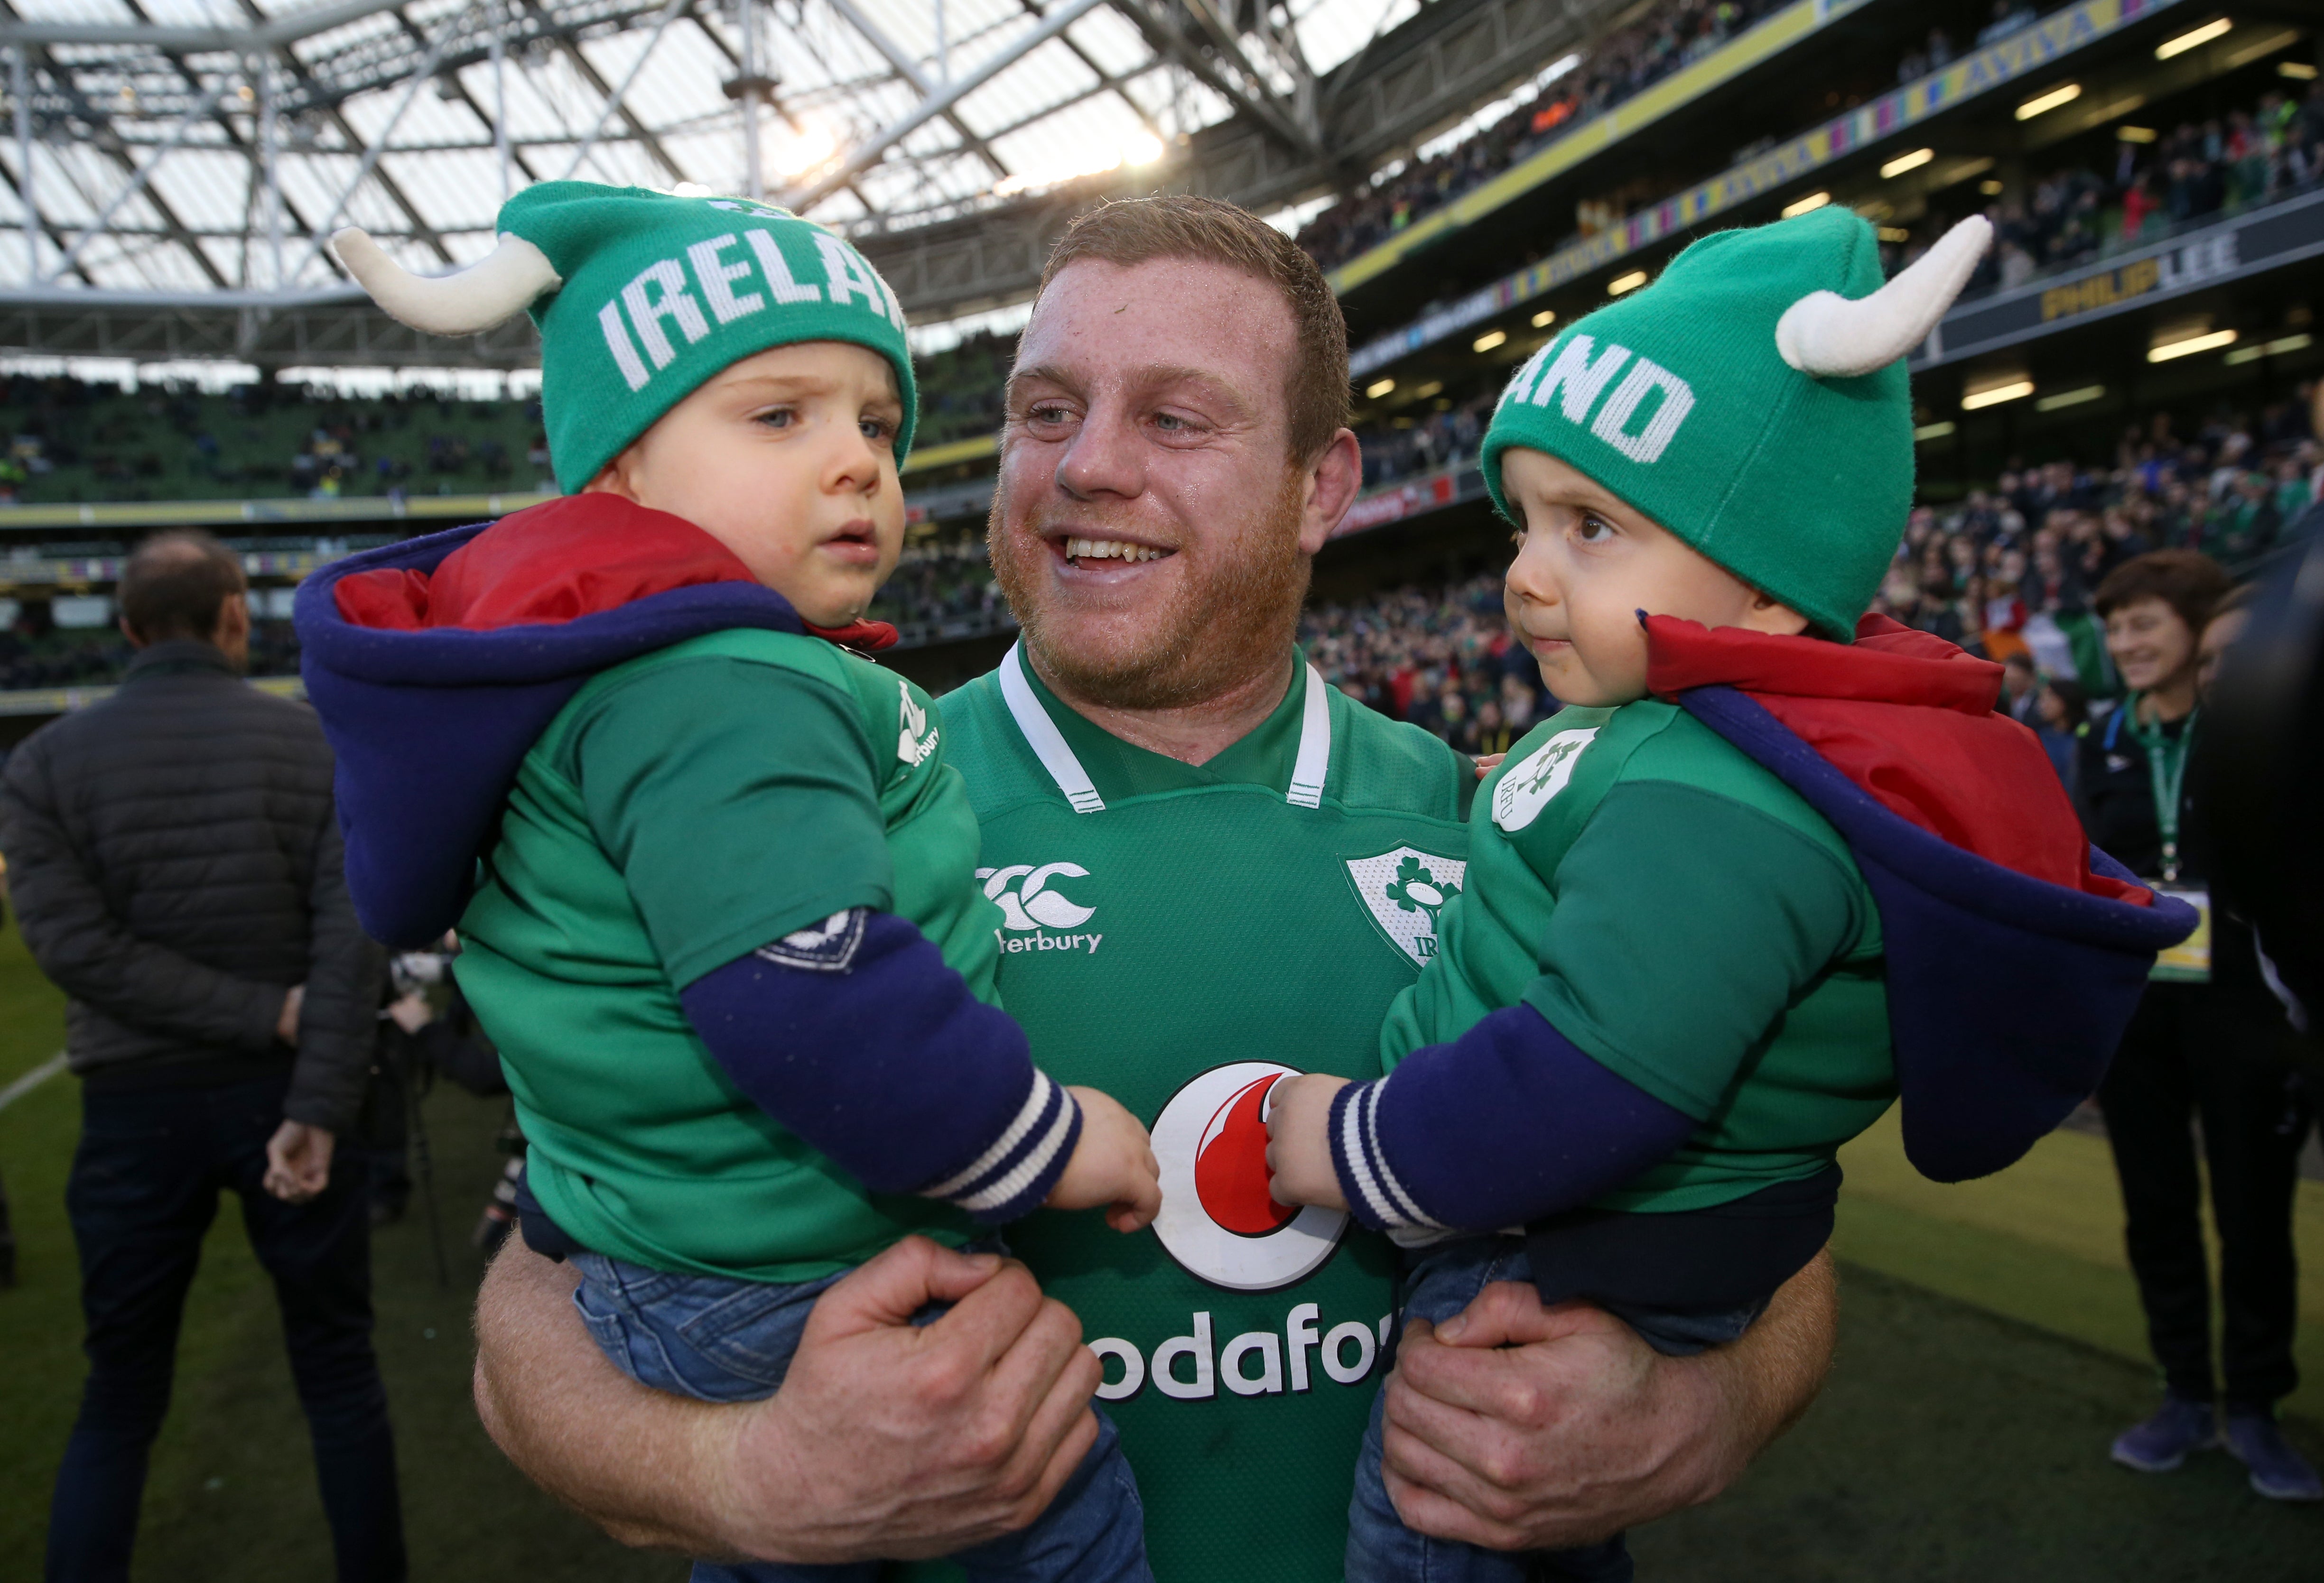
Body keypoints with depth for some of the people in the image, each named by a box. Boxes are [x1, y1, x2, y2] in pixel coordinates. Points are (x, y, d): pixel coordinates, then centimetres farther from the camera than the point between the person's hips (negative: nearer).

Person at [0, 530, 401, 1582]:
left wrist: (263, 1015, -11)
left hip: (137, 1107, 1)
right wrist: (319, 1108, -17)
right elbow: (350, 937, -15)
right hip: (285, 1093, -1)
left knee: (118, 1402, 15)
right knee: (338, 1370, 13)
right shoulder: (317, 745, -5)